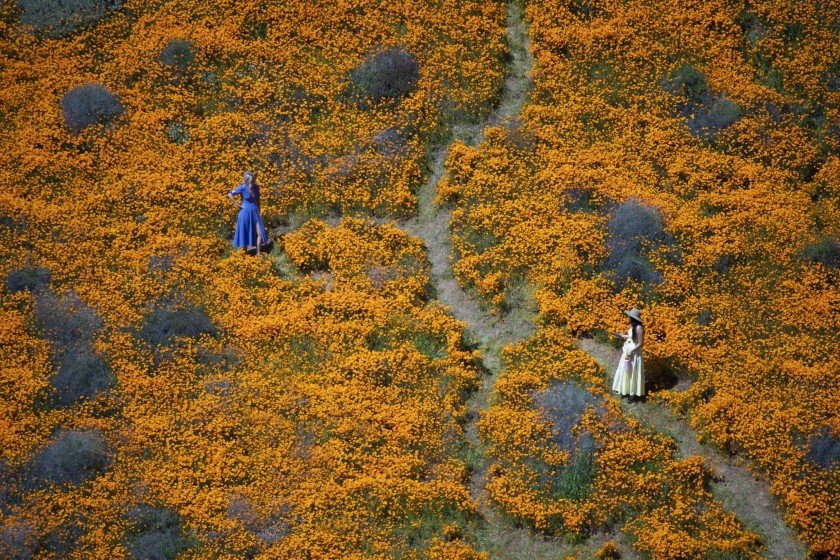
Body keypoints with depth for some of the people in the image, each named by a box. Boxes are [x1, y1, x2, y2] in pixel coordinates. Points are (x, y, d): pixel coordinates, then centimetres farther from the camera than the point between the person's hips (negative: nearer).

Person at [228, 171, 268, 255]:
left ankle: (258, 254, 7)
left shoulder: (256, 187, 1)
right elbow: (230, 194, -14)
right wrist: (238, 205, -12)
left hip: (255, 212, 5)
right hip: (245, 213, -5)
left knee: (260, 234, -2)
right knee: (245, 235, 5)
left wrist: (259, 211, 17)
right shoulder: (242, 188, -13)